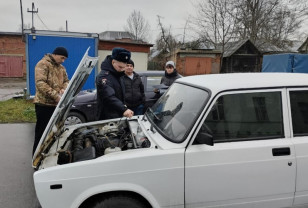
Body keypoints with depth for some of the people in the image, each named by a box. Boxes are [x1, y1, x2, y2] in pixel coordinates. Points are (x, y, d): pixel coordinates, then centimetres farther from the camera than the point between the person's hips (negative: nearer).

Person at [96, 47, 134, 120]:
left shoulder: (117, 75, 11)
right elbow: (109, 97, -36)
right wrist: (124, 109, -47)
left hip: (119, 116, 9)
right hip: (107, 119, -9)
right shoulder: (104, 77, -20)